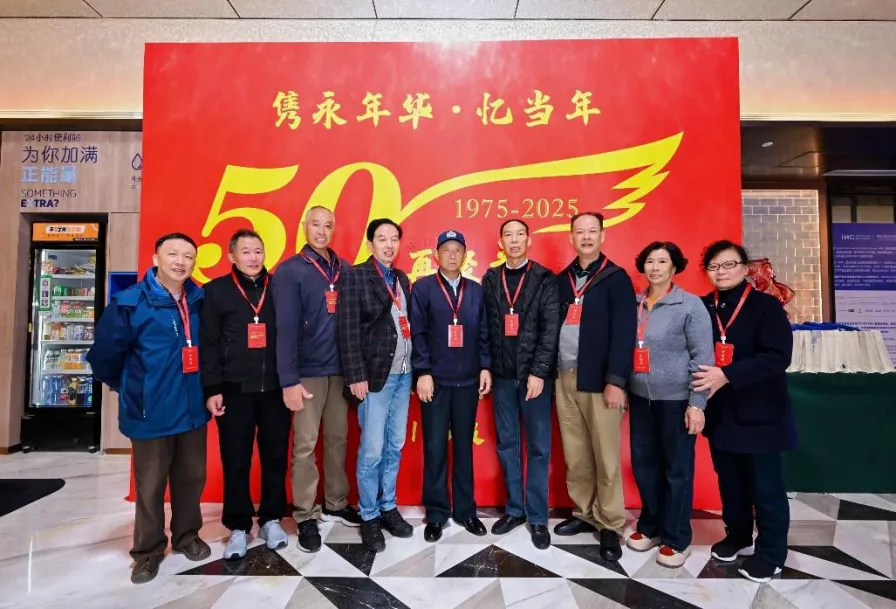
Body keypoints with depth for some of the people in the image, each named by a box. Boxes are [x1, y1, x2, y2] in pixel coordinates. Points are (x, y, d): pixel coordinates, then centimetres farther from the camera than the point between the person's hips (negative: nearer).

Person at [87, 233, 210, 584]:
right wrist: (126, 387, 7)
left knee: (192, 477, 16)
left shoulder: (201, 300, 0)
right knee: (150, 485, 10)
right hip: (151, 413, -4)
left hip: (193, 408, 4)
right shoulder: (131, 303, -13)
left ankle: (186, 536, 36)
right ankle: (148, 550, 29)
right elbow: (103, 354, -6)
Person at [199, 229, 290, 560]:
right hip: (235, 390, -1)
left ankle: (271, 519, 27)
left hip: (275, 388, 2)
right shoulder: (217, 290, 3)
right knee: (235, 461, 6)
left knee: (276, 457, 9)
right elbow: (208, 343, 1)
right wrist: (212, 388, -5)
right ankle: (238, 527, 23)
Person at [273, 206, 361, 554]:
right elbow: (285, 328, -11)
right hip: (307, 373, -4)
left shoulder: (343, 269, 8)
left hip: (339, 370, 5)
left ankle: (335, 505, 30)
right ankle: (306, 517, 18)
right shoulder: (290, 271, -5)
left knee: (338, 439, 13)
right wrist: (289, 380, -16)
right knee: (305, 446, 4)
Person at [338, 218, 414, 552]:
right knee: (371, 451, 2)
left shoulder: (402, 279, 13)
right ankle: (369, 516, 20)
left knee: (394, 447, 14)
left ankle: (388, 508, 29)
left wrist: (416, 368, 5)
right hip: (375, 375, -6)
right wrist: (356, 376, -15)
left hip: (403, 374, 6)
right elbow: (348, 330, -11)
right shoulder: (355, 275, -5)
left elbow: (408, 324, 11)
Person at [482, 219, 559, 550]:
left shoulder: (544, 279, -1)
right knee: (507, 445, 11)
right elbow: (487, 328, 6)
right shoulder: (491, 280, 8)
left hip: (535, 374, -3)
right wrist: (487, 368, 1)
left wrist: (538, 372, -13)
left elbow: (550, 330, -8)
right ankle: (514, 508, 26)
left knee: (538, 447, 5)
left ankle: (537, 517, 18)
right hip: (502, 375, 3)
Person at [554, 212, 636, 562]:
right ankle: (584, 513, 27)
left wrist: (616, 380, -16)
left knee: (605, 456, 2)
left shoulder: (616, 278, -3)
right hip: (565, 378, 5)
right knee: (575, 455, 11)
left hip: (600, 380, -5)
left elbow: (624, 333, -10)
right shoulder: (561, 280, 13)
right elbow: (553, 326, 12)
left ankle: (610, 526, 16)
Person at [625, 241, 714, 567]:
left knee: (677, 468, 8)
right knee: (644, 464, 13)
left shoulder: (690, 305, -7)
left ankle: (676, 538, 24)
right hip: (640, 397, 4)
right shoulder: (634, 304, 5)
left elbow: (703, 357, -9)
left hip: (676, 399, -4)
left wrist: (697, 403, -13)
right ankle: (650, 526, 32)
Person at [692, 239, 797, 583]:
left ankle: (771, 554, 25)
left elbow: (778, 357, -19)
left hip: (758, 412, -4)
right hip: (719, 411, 4)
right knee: (729, 481, 18)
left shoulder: (766, 305, -9)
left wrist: (726, 375, -25)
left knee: (765, 485, 7)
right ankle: (737, 535, 38)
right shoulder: (702, 308, 4)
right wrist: (705, 381, -10)